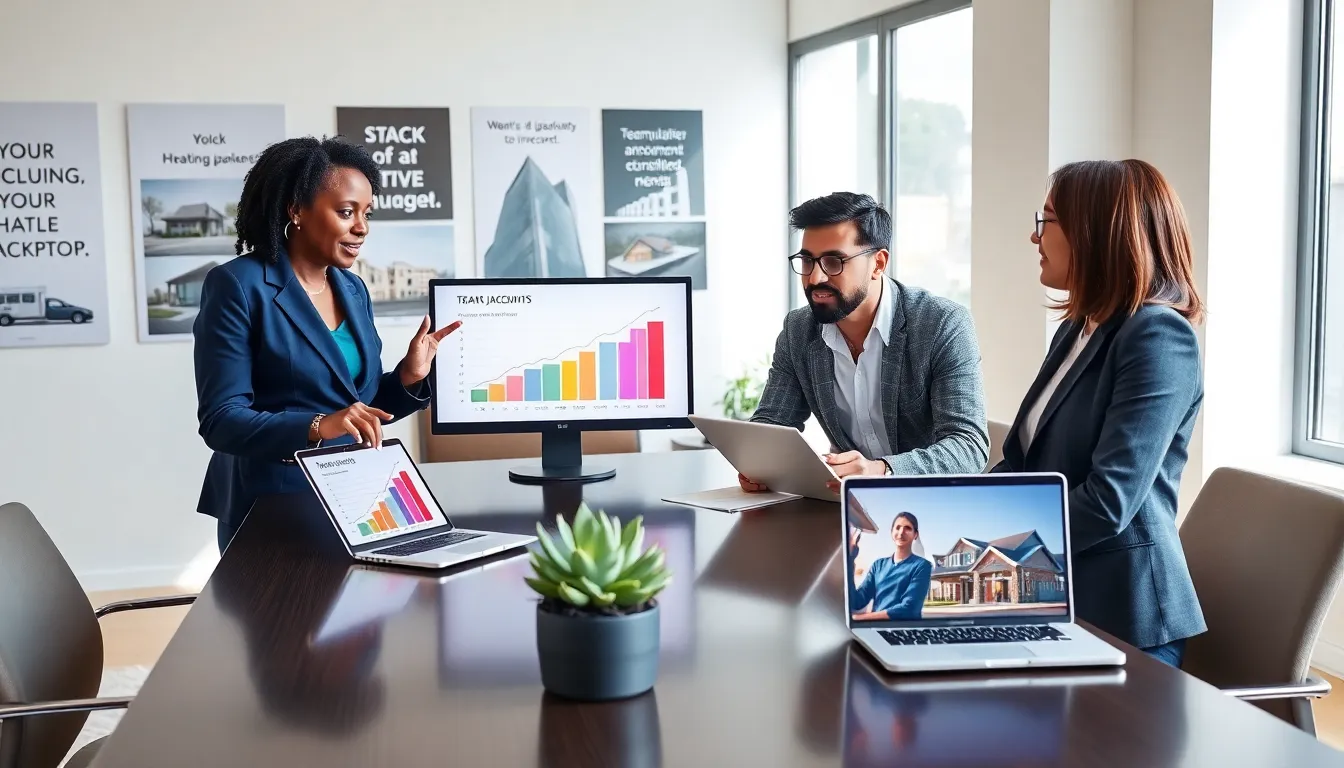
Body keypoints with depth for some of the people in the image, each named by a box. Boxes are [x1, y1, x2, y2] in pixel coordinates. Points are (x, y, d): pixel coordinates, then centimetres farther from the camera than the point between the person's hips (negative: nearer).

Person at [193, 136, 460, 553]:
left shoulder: (353, 288, 9)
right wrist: (317, 427, -30)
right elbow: (220, 420, -17)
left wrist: (408, 377, -6)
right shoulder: (237, 286, -11)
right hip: (274, 513, -6)